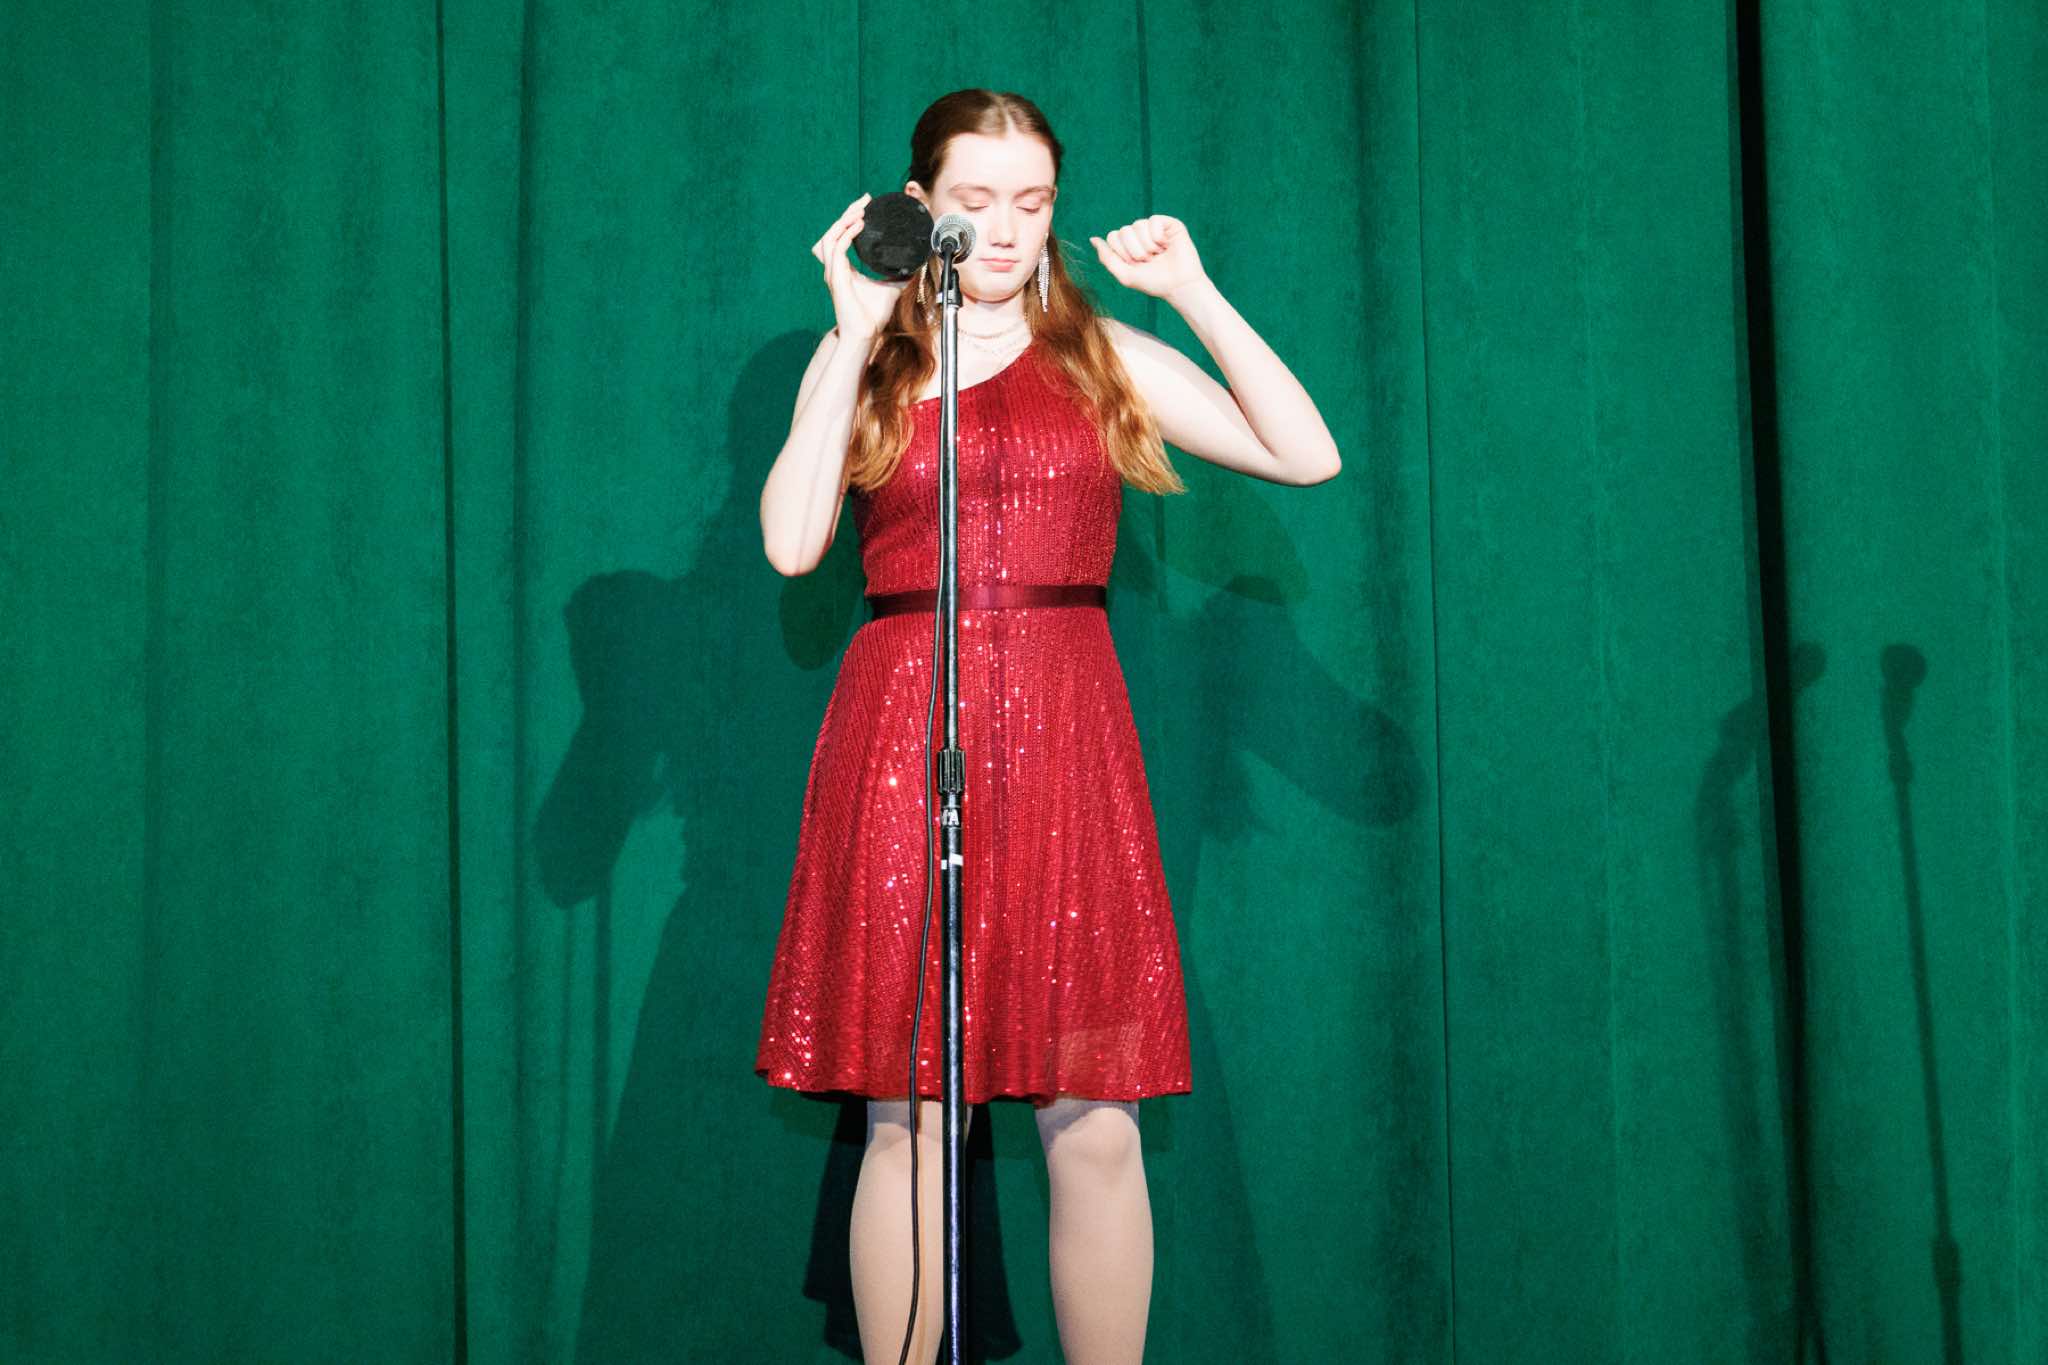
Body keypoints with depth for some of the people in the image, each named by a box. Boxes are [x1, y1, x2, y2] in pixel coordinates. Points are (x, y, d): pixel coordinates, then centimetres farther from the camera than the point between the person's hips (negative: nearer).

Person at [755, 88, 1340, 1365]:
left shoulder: (1104, 358, 11)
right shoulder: (860, 364, 11)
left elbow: (1307, 456, 3)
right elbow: (791, 543, -6)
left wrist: (1197, 294, -1)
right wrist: (858, 334, -5)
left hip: (1064, 738, 1)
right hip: (902, 743, 0)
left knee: (1094, 1123, -2)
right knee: (908, 1114, -1)